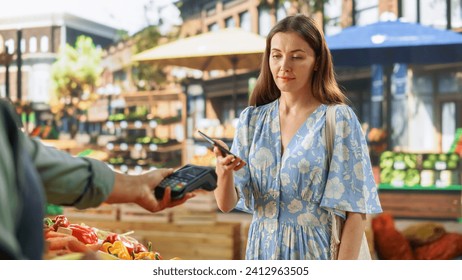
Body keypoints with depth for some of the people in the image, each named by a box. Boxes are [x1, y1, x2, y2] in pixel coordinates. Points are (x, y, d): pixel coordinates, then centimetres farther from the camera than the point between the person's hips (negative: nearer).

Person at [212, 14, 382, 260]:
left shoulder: (339, 119, -11)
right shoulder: (251, 119, 1)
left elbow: (356, 211, -12)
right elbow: (227, 203, -3)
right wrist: (224, 172, -23)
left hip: (316, 253, -4)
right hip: (262, 252, 4)